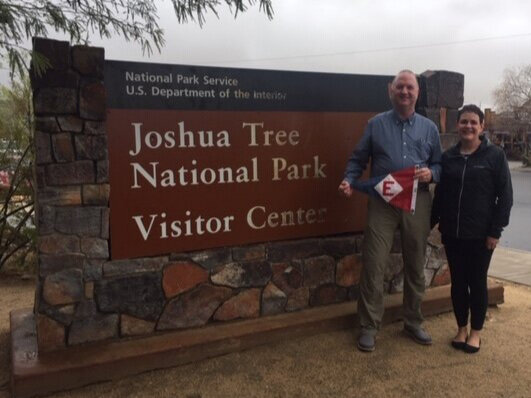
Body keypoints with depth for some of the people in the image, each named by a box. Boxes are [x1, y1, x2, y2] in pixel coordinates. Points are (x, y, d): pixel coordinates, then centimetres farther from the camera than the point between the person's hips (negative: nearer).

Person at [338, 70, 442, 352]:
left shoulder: (429, 128, 10)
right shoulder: (376, 124, 5)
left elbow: (440, 164, 13)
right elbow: (358, 159, 5)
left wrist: (431, 173, -9)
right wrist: (349, 181, -13)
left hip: (418, 204, 3)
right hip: (382, 203, -2)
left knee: (415, 266, 12)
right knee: (373, 265, -4)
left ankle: (413, 322, 29)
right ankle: (369, 326, 9)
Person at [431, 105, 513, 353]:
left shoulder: (495, 155, -5)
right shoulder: (448, 156, 5)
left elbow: (505, 195, -6)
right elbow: (440, 194, 11)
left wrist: (496, 230, -10)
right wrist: (433, 223, 7)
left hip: (481, 234, -3)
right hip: (452, 233, 3)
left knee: (477, 282, 8)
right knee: (458, 282, 11)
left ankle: (475, 332, 24)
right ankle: (461, 328, 27)